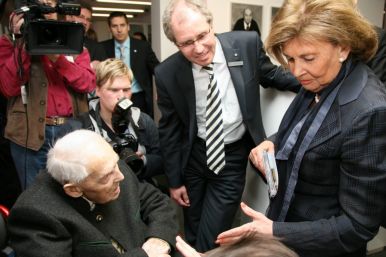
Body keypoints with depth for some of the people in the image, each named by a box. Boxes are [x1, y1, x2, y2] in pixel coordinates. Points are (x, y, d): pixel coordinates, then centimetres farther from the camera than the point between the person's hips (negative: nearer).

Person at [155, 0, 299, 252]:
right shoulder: (167, 73, -16)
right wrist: (174, 180, 2)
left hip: (233, 157, -1)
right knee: (192, 237, 22)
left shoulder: (248, 44, -16)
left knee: (208, 243, 3)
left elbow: (272, 76, 4)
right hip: (193, 156, 2)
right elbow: (170, 130, -4)